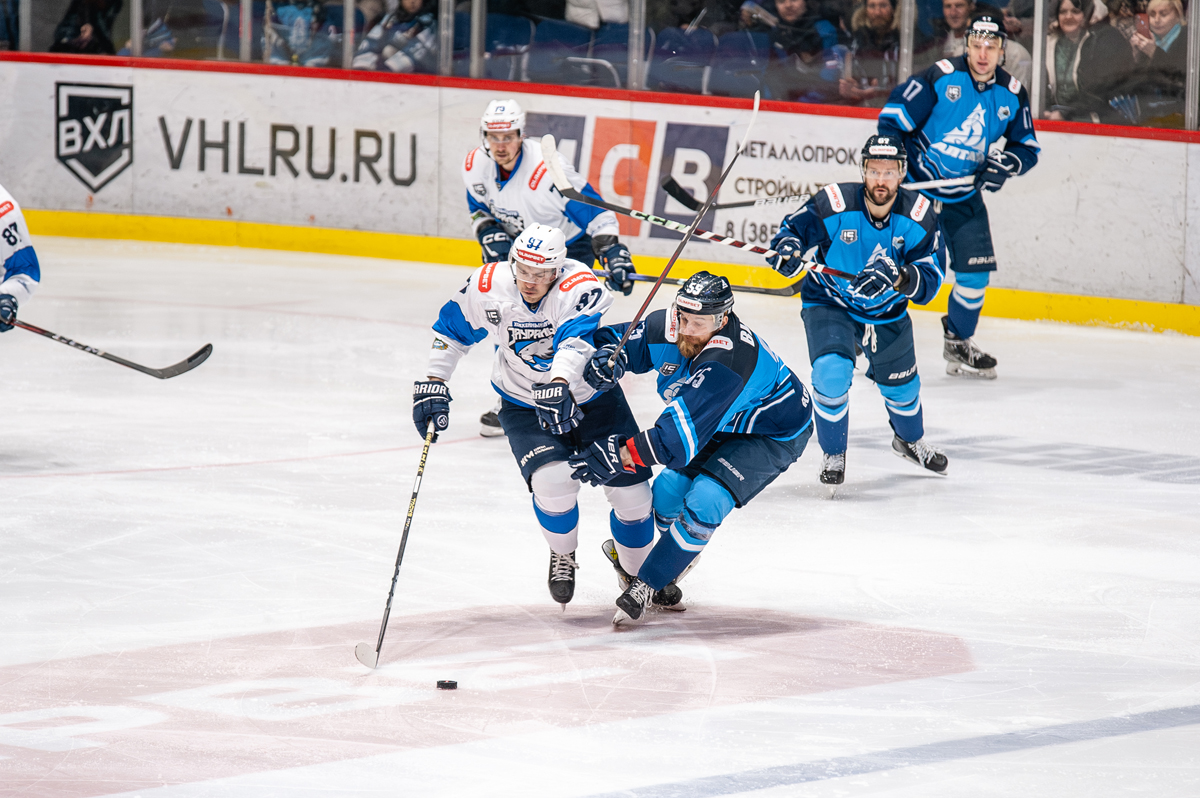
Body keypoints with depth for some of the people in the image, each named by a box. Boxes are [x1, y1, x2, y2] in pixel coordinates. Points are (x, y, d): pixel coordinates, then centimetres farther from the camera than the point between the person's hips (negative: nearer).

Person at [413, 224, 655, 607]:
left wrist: (559, 386, -61)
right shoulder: (488, 285, -17)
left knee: (632, 492, -3)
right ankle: (563, 556, 5)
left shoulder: (579, 286, -28)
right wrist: (432, 385, -4)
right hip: (524, 404, 0)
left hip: (591, 398, 0)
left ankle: (639, 572, 26)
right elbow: (451, 329, 0)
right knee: (552, 480, -26)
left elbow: (574, 342, -44)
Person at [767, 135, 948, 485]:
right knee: (831, 371, -26)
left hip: (888, 313, 3)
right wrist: (787, 247, -36)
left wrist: (900, 278, -45)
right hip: (830, 303, -3)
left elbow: (931, 278, -24)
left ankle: (910, 440, 55)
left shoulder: (919, 215, -22)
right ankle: (833, 455, -2)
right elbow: (794, 226, -12)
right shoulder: (834, 204, -27)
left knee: (902, 386, 20)